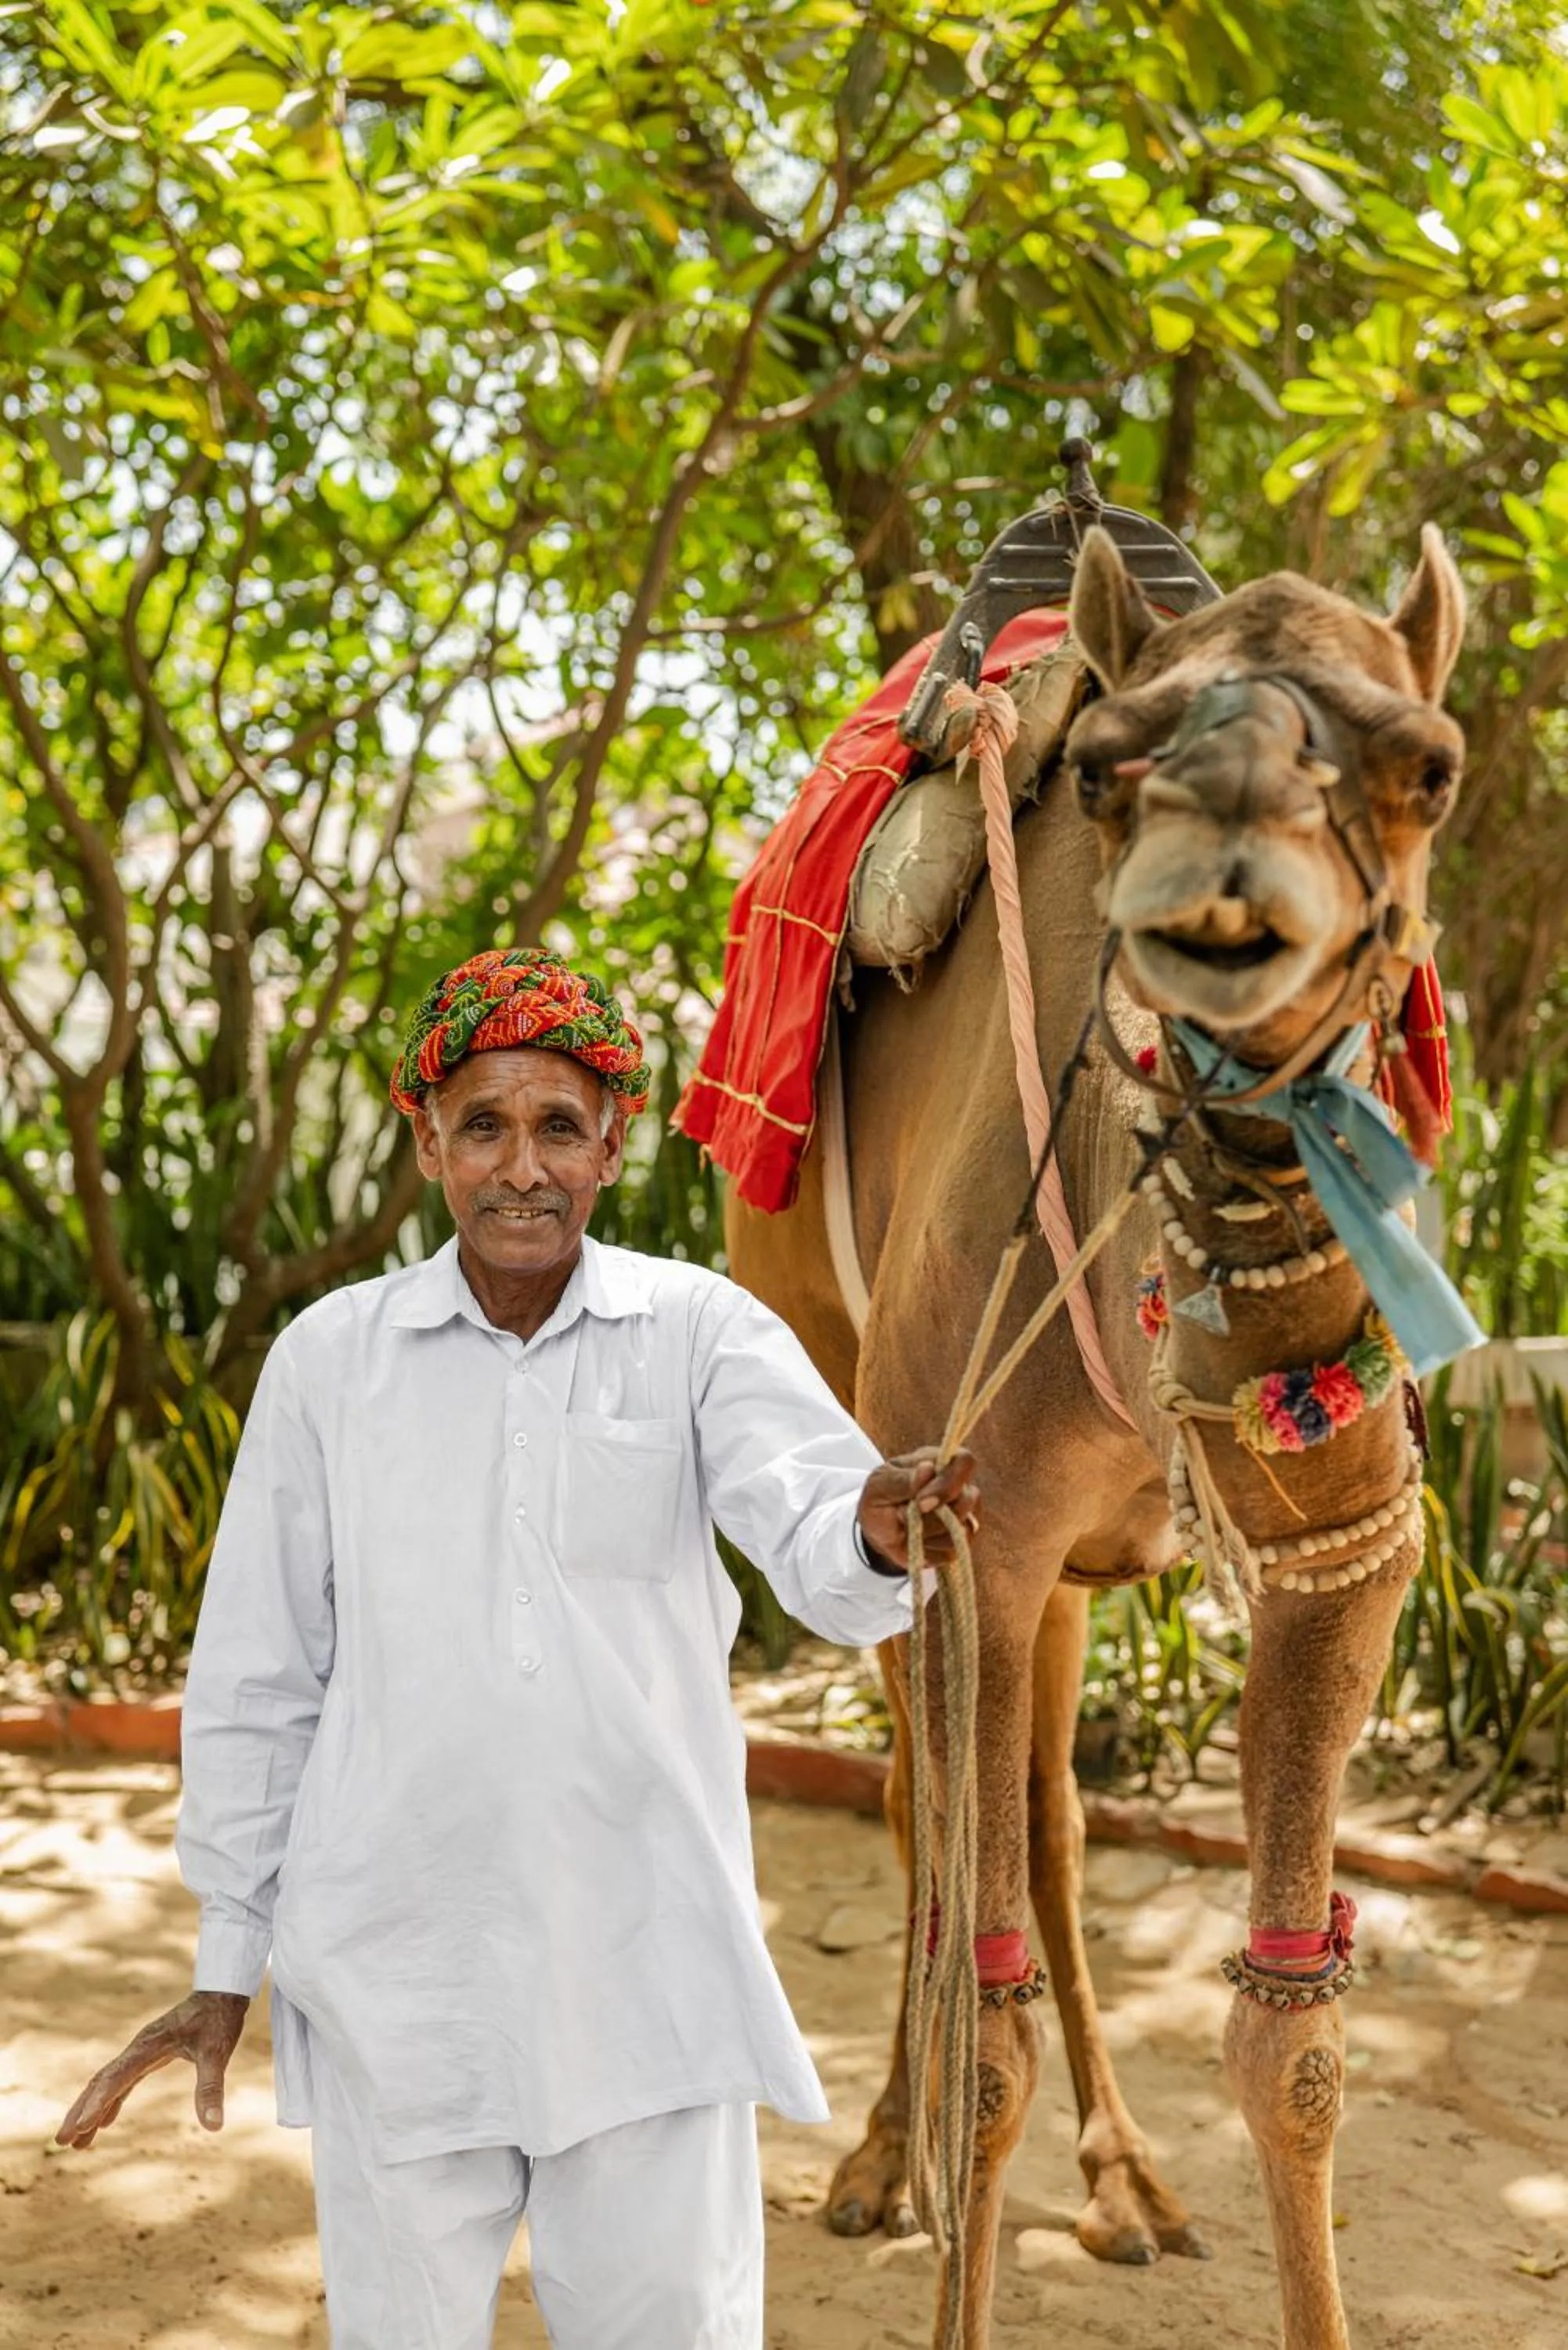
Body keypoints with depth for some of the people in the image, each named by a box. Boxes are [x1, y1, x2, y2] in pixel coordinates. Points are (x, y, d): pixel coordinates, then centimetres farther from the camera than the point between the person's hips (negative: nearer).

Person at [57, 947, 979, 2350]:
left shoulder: (706, 1335, -2)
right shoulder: (330, 1359, 1)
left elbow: (812, 1546, -18)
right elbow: (257, 1681, 6)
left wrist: (876, 1531, -42)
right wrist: (225, 1965, 7)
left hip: (650, 1967, -1)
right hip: (393, 1972, 1)